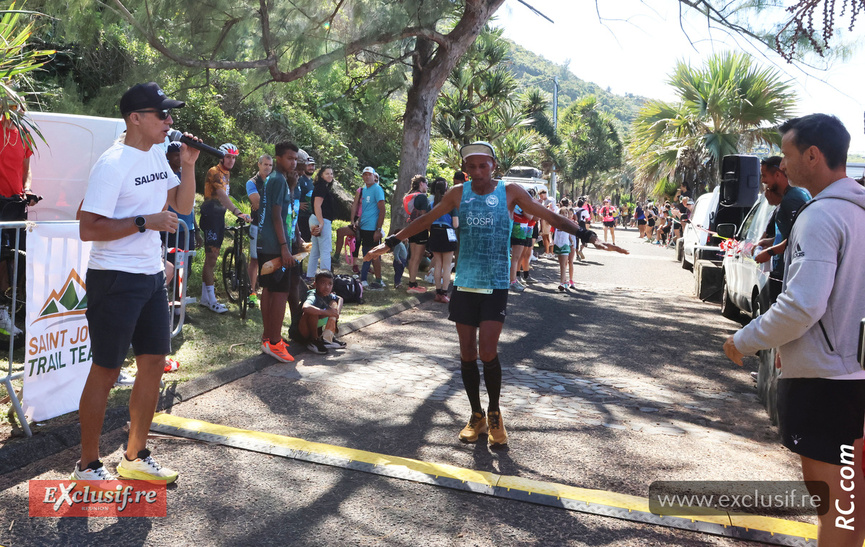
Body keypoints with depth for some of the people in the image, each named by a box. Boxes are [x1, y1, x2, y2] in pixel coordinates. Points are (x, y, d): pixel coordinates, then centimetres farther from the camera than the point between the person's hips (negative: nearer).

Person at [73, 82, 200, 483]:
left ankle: (135, 457, 26)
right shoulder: (112, 164, -16)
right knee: (106, 370, 2)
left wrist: (188, 165, 3)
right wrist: (146, 221, -21)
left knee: (154, 361, 11)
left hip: (151, 276, 8)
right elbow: (88, 229, -20)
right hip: (115, 280, -8)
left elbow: (184, 206, 16)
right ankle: (87, 466, 19)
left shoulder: (157, 155, 9)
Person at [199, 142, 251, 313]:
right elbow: (221, 194, -30)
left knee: (212, 258, 12)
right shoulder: (214, 172, -15)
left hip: (219, 217, 9)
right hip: (211, 217, -9)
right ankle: (211, 301, -4)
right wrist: (237, 212, -42)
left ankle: (205, 297, 20)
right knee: (211, 258, -8)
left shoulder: (226, 173, 15)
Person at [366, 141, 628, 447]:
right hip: (464, 284, 3)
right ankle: (477, 416, 23)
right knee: (467, 354, 5)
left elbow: (550, 217, -2)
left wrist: (587, 236, -12)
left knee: (487, 353, -11)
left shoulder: (510, 192, -1)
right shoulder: (458, 194, 5)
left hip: (496, 286, -2)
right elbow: (425, 220, 12)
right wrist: (391, 242, 10)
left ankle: (494, 413, 14)